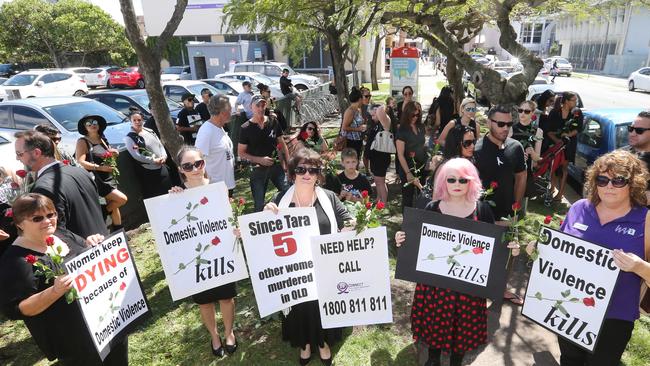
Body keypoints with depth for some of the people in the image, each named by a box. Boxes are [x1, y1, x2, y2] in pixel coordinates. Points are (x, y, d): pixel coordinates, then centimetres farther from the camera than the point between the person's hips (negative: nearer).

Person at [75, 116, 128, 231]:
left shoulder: (103, 140, 15)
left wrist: (114, 153, 3)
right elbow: (81, 162, -17)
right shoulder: (82, 141, -6)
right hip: (97, 180, -7)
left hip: (108, 178, 7)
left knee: (113, 205, 10)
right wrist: (100, 167, -26)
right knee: (122, 199, -16)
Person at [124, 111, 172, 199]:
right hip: (148, 172, -6)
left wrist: (164, 156, -7)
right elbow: (137, 156, -15)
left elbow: (160, 145, 12)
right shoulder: (129, 138, -7)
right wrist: (154, 160, -18)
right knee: (153, 197, 2)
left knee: (168, 192, 15)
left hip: (162, 167, 6)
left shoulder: (150, 131, 11)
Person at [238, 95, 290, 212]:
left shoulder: (273, 122, 2)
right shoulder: (246, 128, -6)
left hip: (276, 166, 2)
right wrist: (260, 160, -16)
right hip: (258, 168, -2)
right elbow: (241, 153, -4)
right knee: (259, 204, 9)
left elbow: (282, 144, 9)